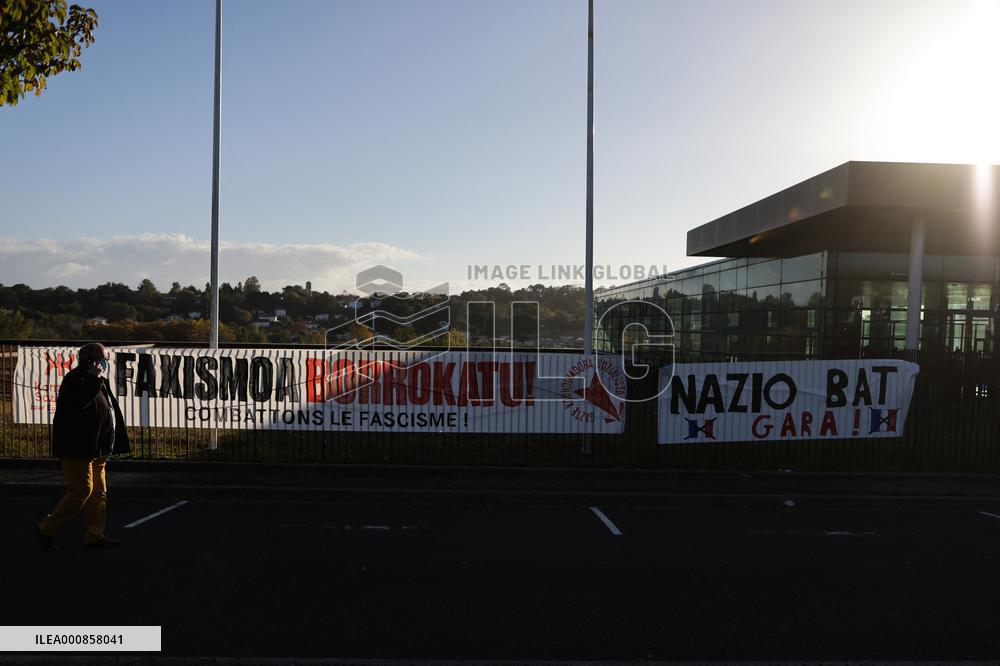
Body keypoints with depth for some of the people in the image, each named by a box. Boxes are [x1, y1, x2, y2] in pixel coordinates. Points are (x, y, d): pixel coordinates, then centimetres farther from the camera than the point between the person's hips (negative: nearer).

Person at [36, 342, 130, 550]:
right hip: (78, 449, -10)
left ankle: (94, 536, 15)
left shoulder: (98, 382, 18)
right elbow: (78, 403, -31)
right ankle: (46, 529, 8)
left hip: (96, 450, 10)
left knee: (99, 492, 9)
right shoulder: (75, 380, -11)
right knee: (81, 491, -7)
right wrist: (95, 379, -27)